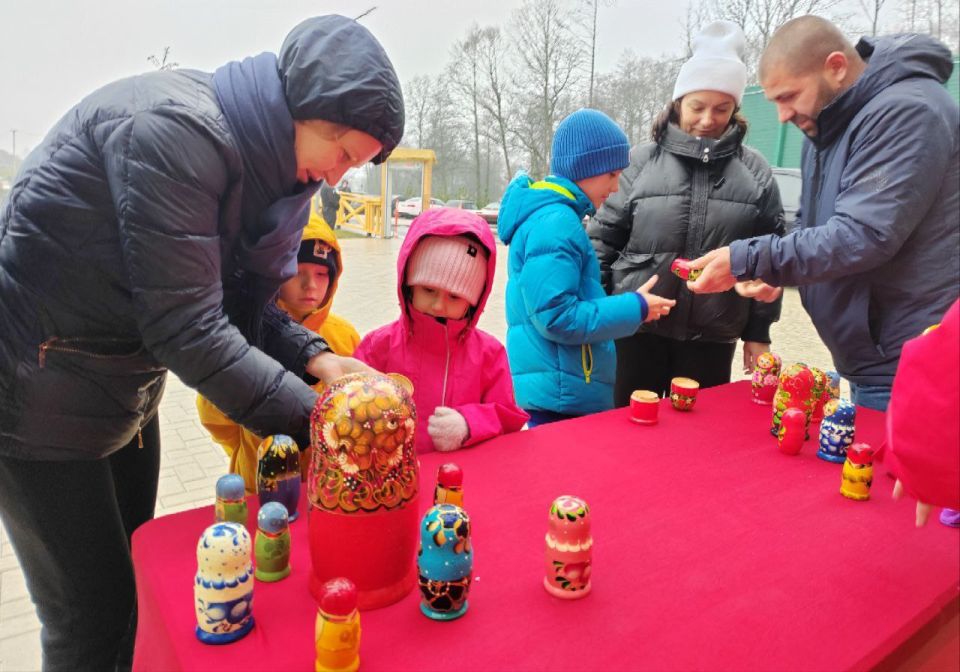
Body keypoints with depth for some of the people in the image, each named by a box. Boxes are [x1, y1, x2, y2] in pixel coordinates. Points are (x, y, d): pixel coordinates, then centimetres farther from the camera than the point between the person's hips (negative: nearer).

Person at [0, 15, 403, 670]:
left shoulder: (258, 157, 0)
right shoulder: (173, 126, -27)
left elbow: (240, 298, 3)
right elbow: (186, 328, -30)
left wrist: (315, 358, -13)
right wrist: (315, 415, -26)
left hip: (125, 394, 8)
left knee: (132, 581, 19)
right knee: (93, 619, 4)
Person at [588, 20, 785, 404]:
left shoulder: (754, 171, 5)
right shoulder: (641, 161, 1)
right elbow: (603, 239, 1)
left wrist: (758, 331, 5)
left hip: (712, 337, 1)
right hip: (637, 329, -1)